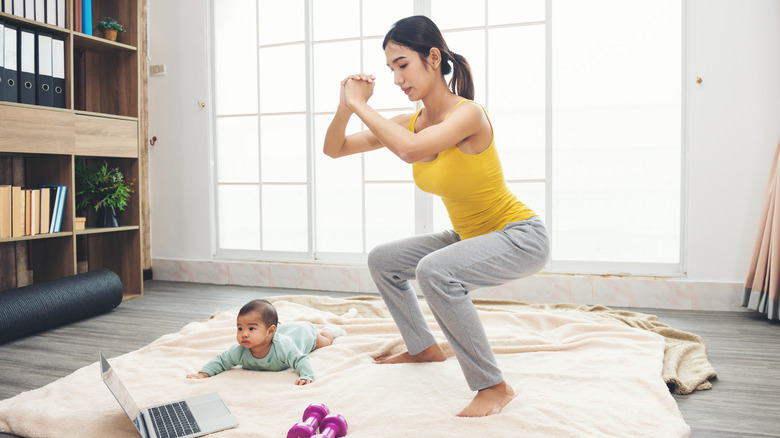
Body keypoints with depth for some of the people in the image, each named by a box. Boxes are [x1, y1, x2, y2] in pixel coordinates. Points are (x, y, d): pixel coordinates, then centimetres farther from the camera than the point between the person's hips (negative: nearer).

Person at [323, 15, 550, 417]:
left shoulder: (468, 113, -24)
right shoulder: (412, 123, -2)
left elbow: (410, 149, -44)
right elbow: (334, 149, 2)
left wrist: (361, 105, -30)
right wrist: (345, 107, -16)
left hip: (520, 237, -8)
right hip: (469, 237, 8)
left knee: (435, 271, -34)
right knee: (382, 260, 12)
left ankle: (493, 387, -16)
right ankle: (423, 348, 30)